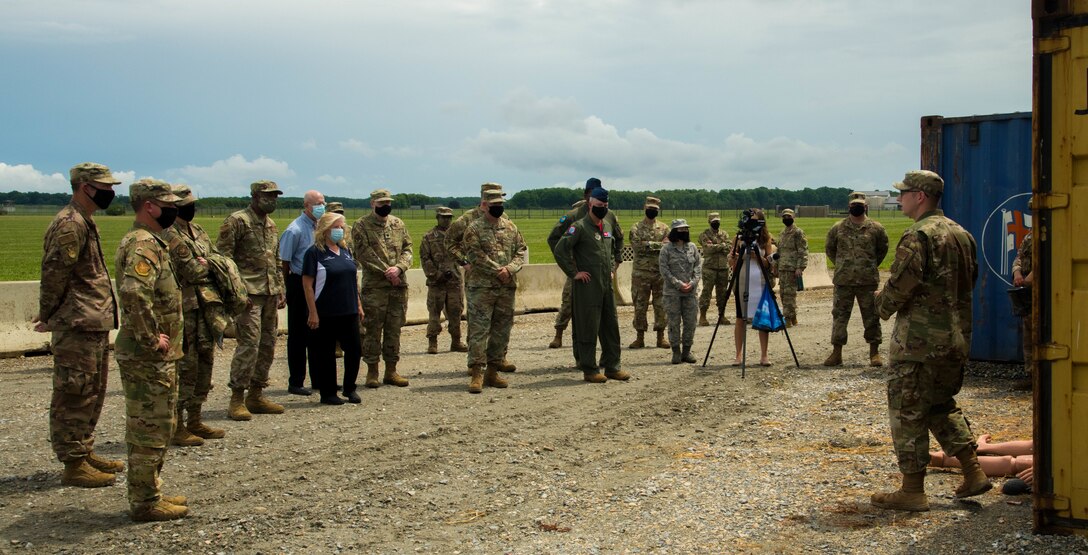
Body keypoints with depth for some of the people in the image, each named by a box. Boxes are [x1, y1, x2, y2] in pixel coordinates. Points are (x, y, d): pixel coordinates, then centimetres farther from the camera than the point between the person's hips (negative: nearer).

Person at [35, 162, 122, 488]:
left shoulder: (85, 222, 17)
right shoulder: (70, 224, -16)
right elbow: (54, 275, -18)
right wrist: (49, 317, -9)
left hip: (95, 325, 10)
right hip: (78, 326, -10)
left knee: (93, 394, 17)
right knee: (74, 396, -4)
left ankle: (85, 453, 26)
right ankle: (74, 465, 1)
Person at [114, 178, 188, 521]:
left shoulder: (151, 241, 15)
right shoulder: (144, 244, -19)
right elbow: (134, 293, -35)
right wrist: (151, 338, -26)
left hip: (157, 356, 11)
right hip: (148, 356, -11)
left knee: (154, 427, 18)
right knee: (150, 429, -3)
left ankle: (148, 493, 28)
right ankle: (146, 502, 5)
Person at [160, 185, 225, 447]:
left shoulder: (197, 230, 15)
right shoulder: (170, 236, -14)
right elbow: (192, 272, -19)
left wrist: (203, 265, -5)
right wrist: (210, 266, -2)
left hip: (204, 305, 9)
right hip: (184, 308, -9)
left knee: (204, 360, 13)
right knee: (185, 365, -5)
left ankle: (195, 422, 23)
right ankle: (177, 428, 2)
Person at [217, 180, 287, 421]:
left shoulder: (271, 225, 17)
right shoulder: (237, 221, -8)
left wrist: (280, 290, 18)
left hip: (270, 294, 8)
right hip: (249, 293, -8)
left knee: (267, 345, 9)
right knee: (249, 344, -12)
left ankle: (256, 396, 18)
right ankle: (237, 399, -6)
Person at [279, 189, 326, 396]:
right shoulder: (295, 230, -13)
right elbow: (284, 261, -12)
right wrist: (291, 287, -6)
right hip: (300, 284, -7)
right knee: (298, 335, 0)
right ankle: (296, 383, 8)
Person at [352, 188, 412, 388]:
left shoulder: (398, 224, 12)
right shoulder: (361, 226, -2)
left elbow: (407, 249, 7)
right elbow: (364, 254, -10)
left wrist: (398, 268, -12)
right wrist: (386, 272, -14)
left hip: (399, 285, 4)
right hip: (374, 286, -4)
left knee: (394, 330, 8)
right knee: (373, 330, -1)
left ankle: (391, 370, 15)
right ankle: (372, 371, 7)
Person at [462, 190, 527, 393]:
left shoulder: (511, 227, 12)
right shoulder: (474, 229, -2)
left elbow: (522, 251, 6)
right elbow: (476, 256, -12)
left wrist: (509, 269, -12)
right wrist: (498, 271, -17)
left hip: (507, 287, 5)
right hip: (481, 287, -5)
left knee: (501, 331, 8)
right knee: (478, 330, -9)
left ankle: (493, 372, 16)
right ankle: (477, 374, -9)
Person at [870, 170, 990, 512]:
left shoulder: (918, 236, -15)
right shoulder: (961, 234, 12)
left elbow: (900, 286, -20)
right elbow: (970, 281, 18)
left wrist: (883, 306, 0)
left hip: (919, 339, -9)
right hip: (957, 337, 9)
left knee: (907, 410, 0)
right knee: (941, 404, 22)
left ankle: (912, 491, 4)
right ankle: (973, 473, 19)